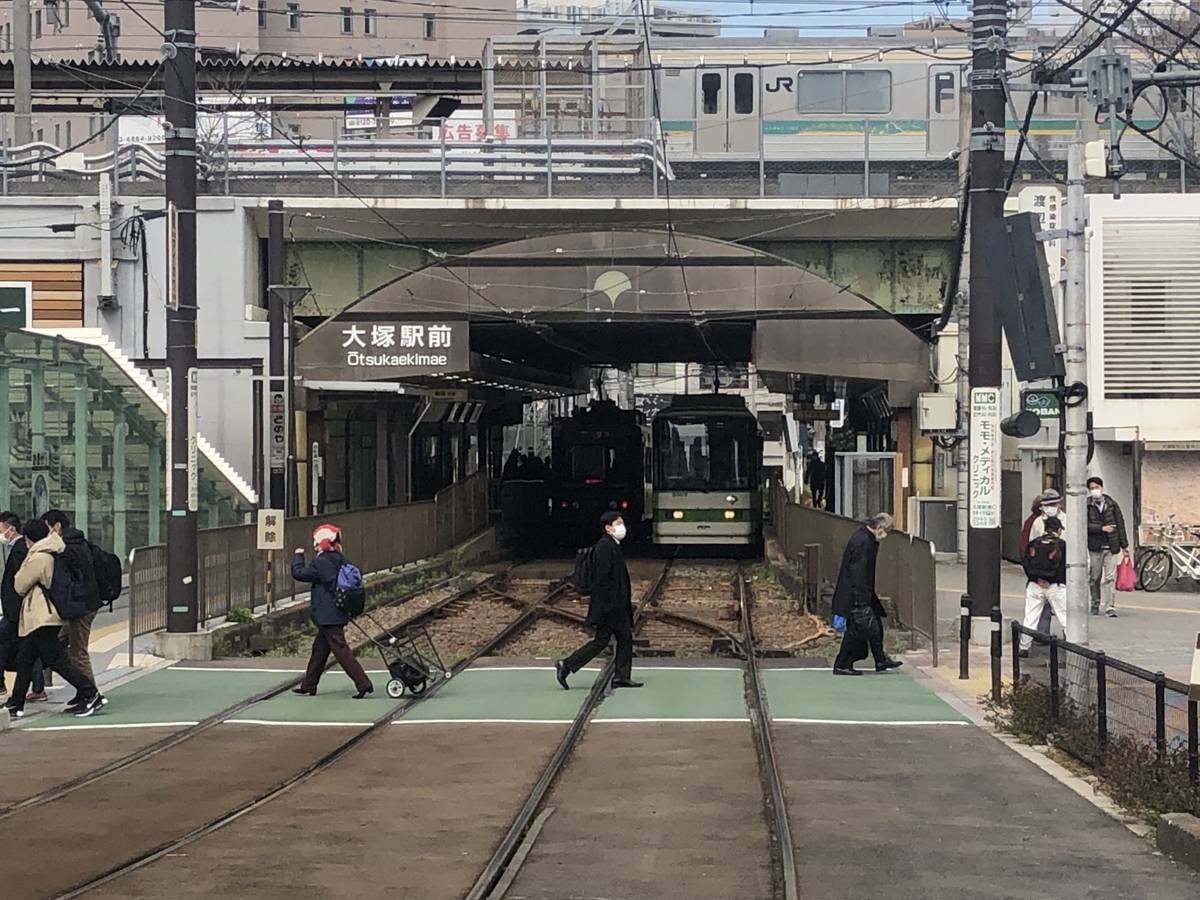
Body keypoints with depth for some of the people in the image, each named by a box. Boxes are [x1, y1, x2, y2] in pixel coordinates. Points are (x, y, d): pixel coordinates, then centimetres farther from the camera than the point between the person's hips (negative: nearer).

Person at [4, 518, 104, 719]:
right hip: (46, 616, 10)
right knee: (25, 659, 14)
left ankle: (91, 695, -11)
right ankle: (15, 704, 20)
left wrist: (20, 573, 10)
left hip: (41, 618, -10)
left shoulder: (37, 558, -17)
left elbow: (20, 586, -8)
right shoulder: (55, 554, 9)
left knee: (57, 660, -8)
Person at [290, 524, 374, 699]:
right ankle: (308, 685, 27)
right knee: (319, 649, 18)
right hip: (338, 614, 9)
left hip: (328, 617, -9)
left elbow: (299, 573, -12)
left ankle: (364, 684, -13)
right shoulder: (341, 561, 8)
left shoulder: (321, 562, -17)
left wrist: (298, 556, 3)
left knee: (341, 650, -9)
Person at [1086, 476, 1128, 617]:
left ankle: (1110, 607, -8)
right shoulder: (1086, 506, 1)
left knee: (1110, 578, -6)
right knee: (1094, 577, 8)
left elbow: (1120, 524, 7)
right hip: (1095, 547, 0)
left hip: (1111, 547, 0)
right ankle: (1095, 604, 23)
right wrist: (1101, 528, -18)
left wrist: (1124, 544, 5)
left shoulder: (1112, 504, 6)